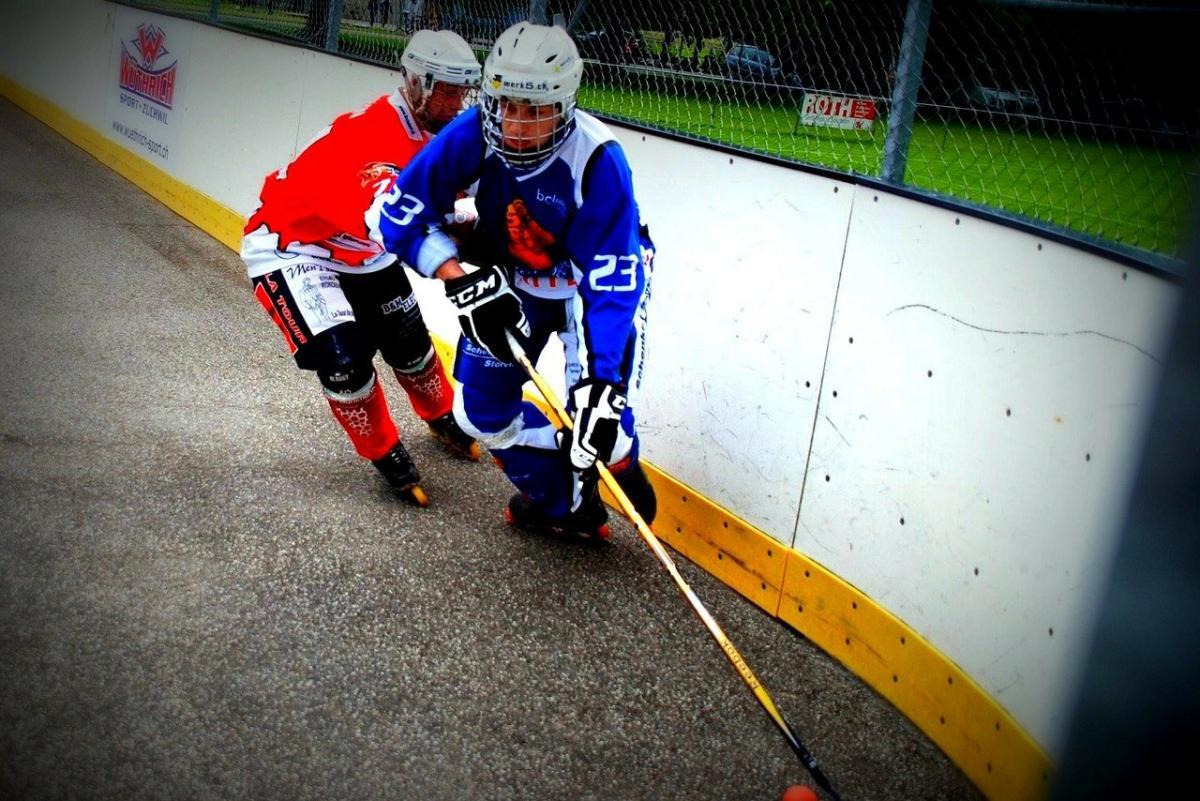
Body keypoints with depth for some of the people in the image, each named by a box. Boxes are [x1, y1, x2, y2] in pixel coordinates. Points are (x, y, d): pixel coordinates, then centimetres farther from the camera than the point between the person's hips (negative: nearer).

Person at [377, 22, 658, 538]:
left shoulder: (598, 160, -34)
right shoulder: (473, 135, -26)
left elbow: (611, 282, -36)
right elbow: (400, 214, -18)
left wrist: (600, 384, -43)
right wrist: (459, 276, -32)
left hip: (592, 279, -3)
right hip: (509, 279, 4)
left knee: (598, 407, -18)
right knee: (483, 411, 2)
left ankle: (620, 464, 19)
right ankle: (565, 504, 23)